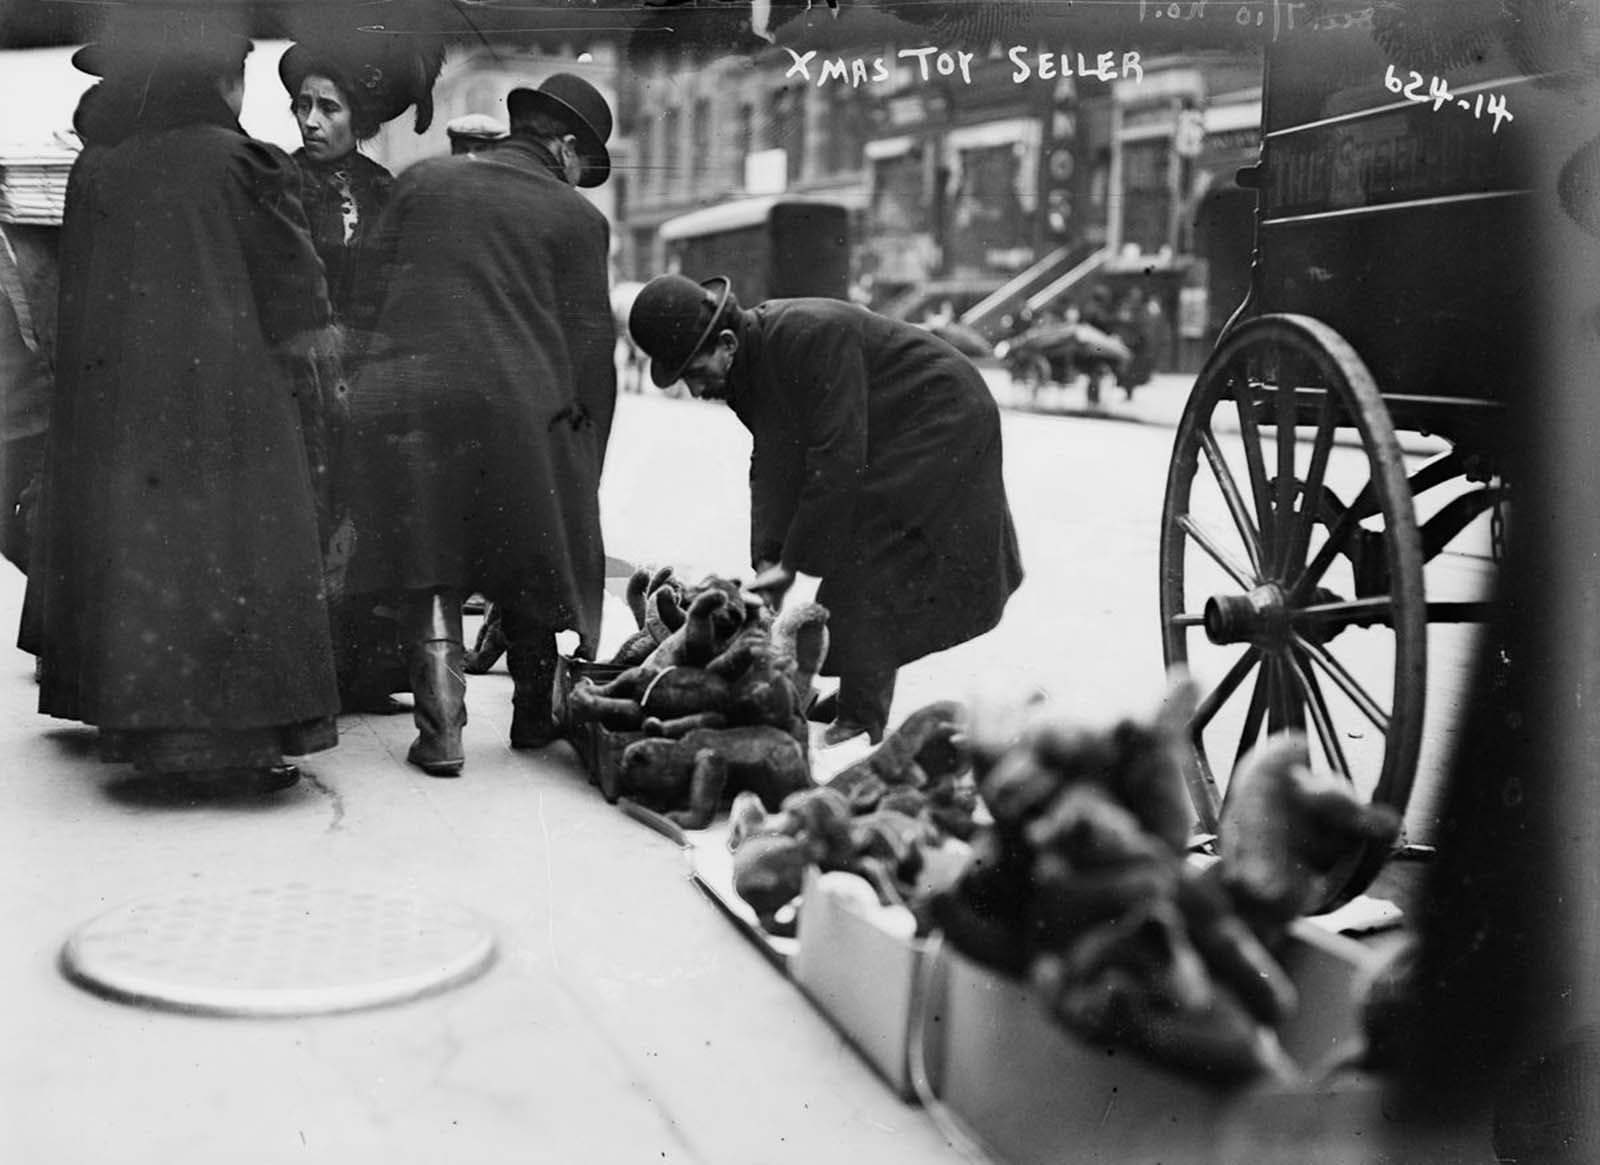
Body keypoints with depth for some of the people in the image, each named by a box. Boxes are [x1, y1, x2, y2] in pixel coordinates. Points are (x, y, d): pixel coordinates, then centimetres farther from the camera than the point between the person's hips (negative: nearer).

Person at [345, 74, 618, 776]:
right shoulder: (577, 218, 7)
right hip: (517, 404, -1)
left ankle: (440, 730, 0)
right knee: (525, 571, 13)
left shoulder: (423, 180, 14)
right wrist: (583, 456, 11)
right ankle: (536, 716, 24)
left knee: (430, 576, 6)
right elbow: (590, 344, 4)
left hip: (401, 397, 1)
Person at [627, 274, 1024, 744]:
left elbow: (836, 459, -32)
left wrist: (793, 562, -26)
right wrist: (768, 560, -15)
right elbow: (772, 464, -3)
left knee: (861, 571, -14)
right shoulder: (748, 366, -3)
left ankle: (860, 724, -9)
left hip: (941, 425, -9)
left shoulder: (810, 337, -32)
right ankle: (858, 703, 19)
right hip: (887, 439, 9)